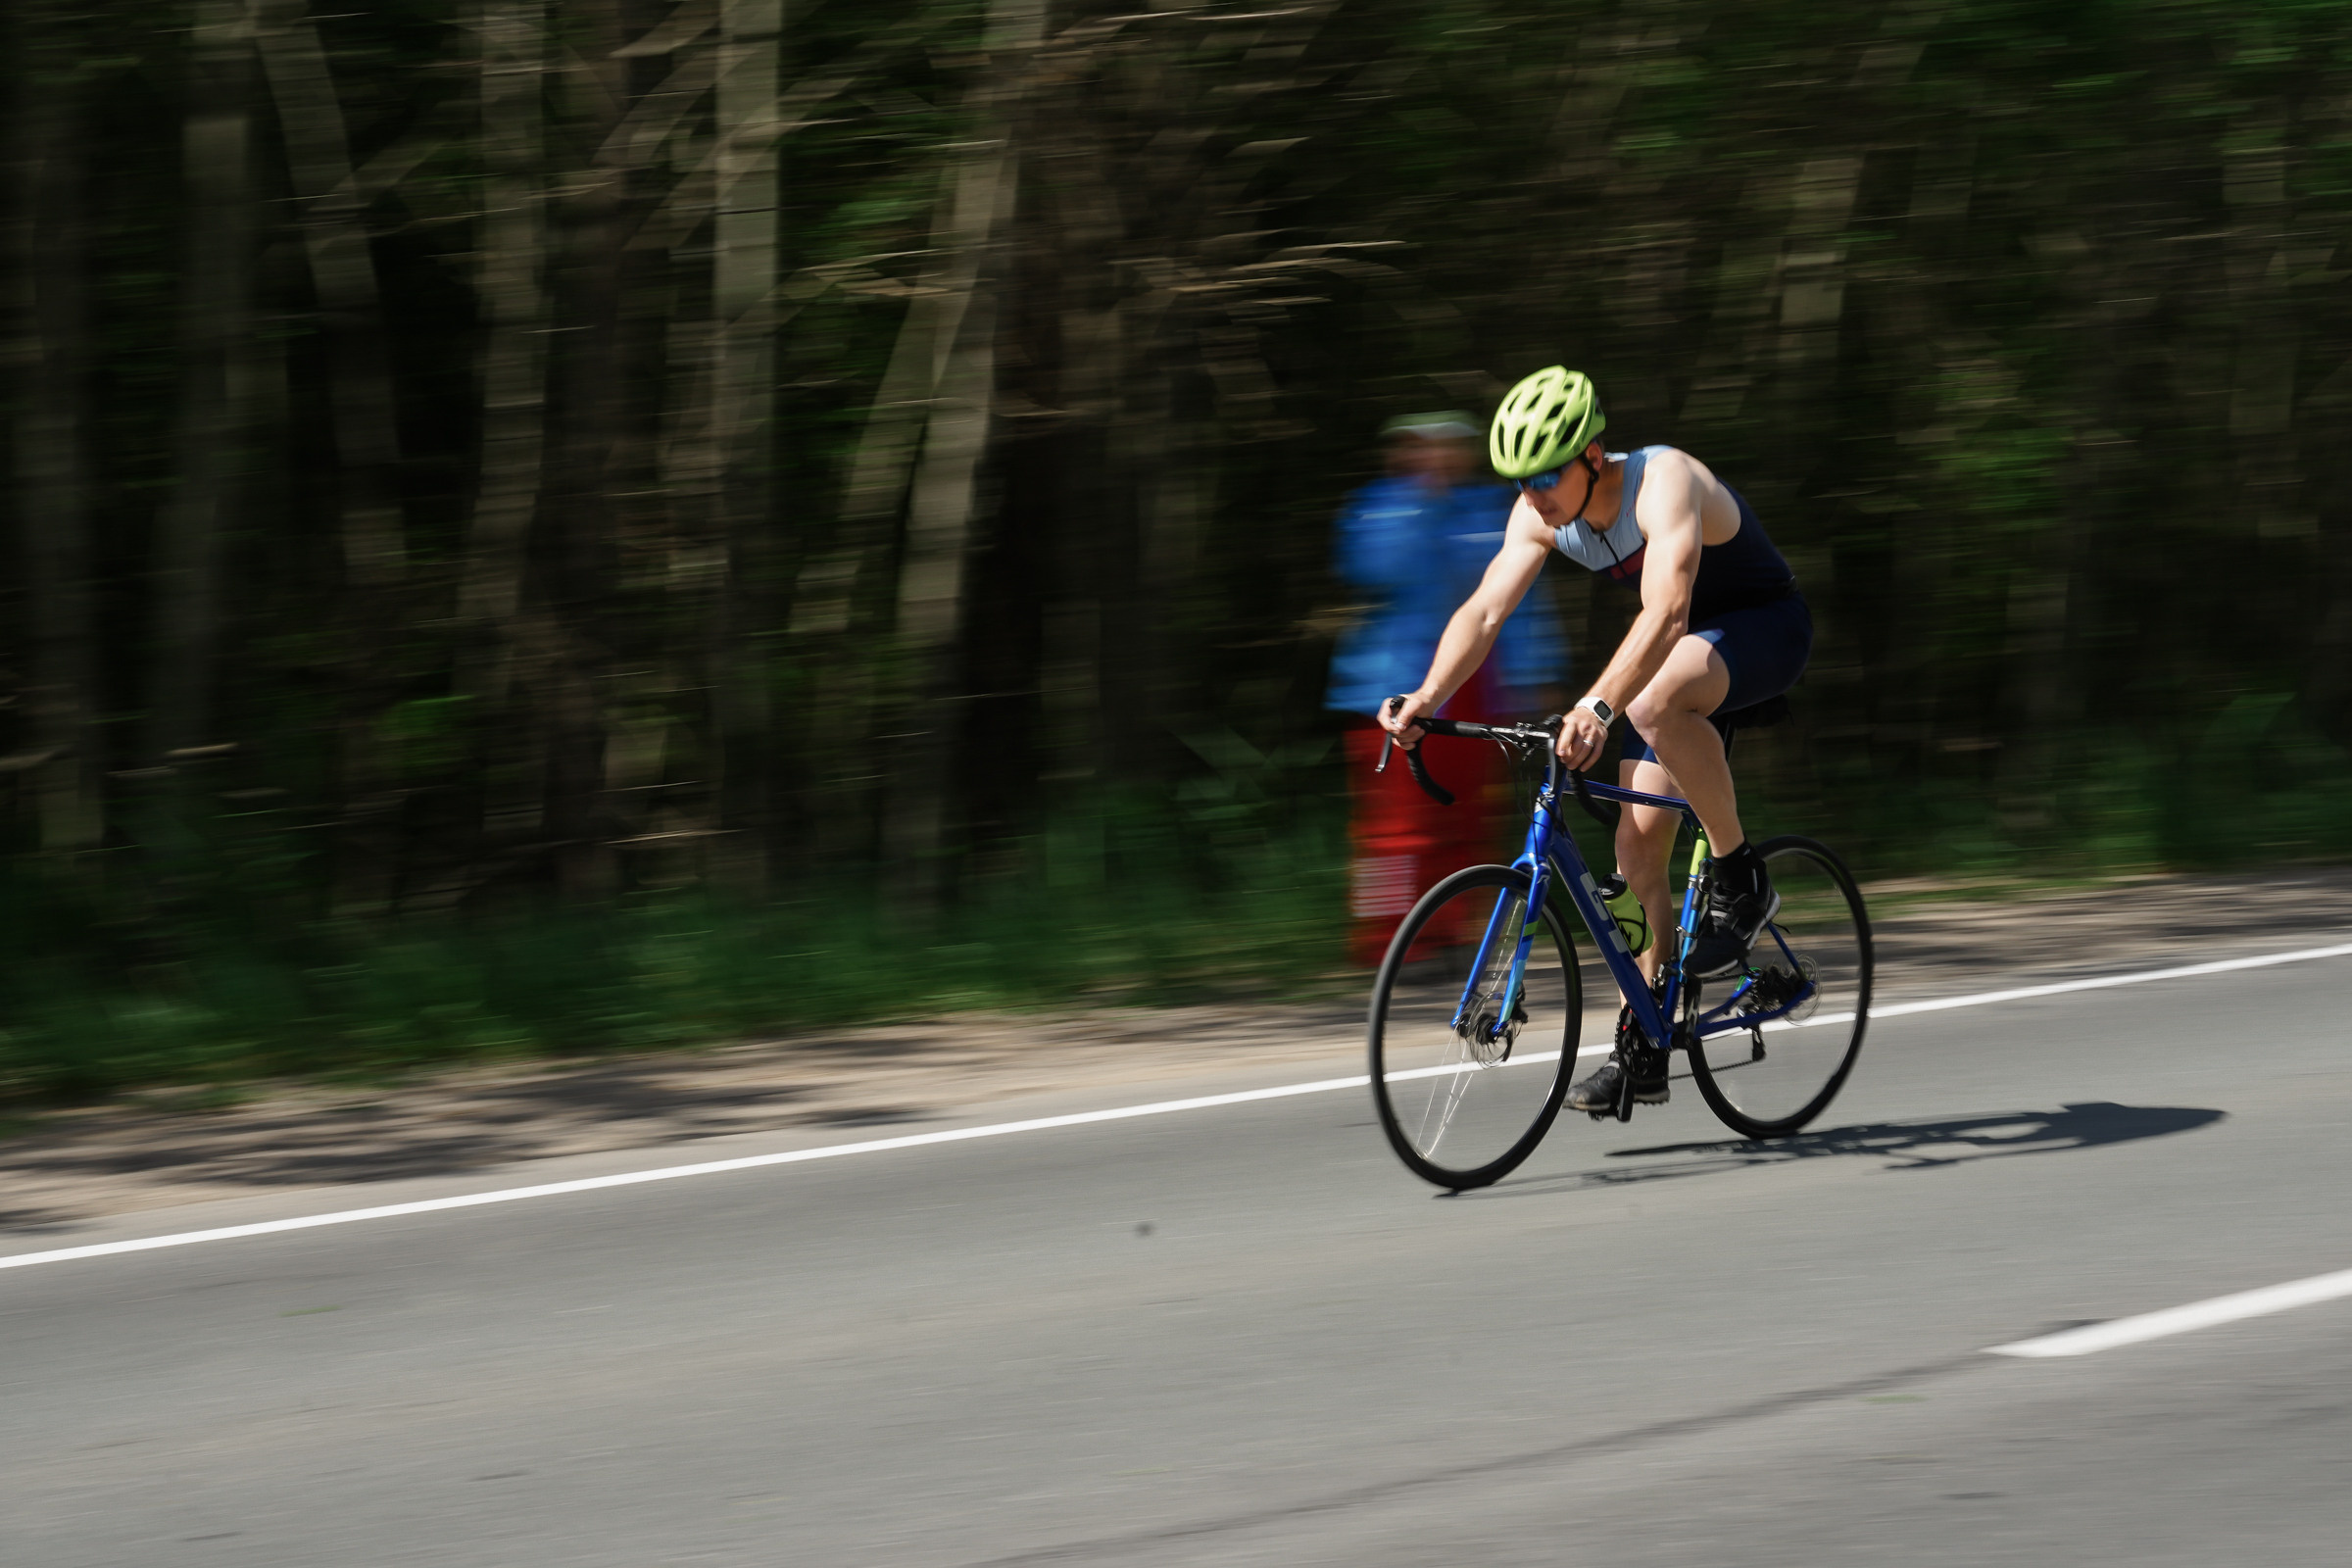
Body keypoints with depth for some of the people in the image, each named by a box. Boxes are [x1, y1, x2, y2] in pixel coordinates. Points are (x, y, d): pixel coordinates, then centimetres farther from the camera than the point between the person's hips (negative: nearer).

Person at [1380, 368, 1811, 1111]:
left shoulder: (1663, 484, -33)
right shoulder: (1541, 515, -11)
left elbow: (1666, 612, -46)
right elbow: (1484, 611, -16)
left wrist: (1598, 707, -58)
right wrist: (1427, 699, -33)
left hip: (1766, 626, -8)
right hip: (1687, 652, 8)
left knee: (1653, 703, -38)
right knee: (1637, 845, -1)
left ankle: (1741, 882, -20)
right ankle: (1640, 1047, 7)